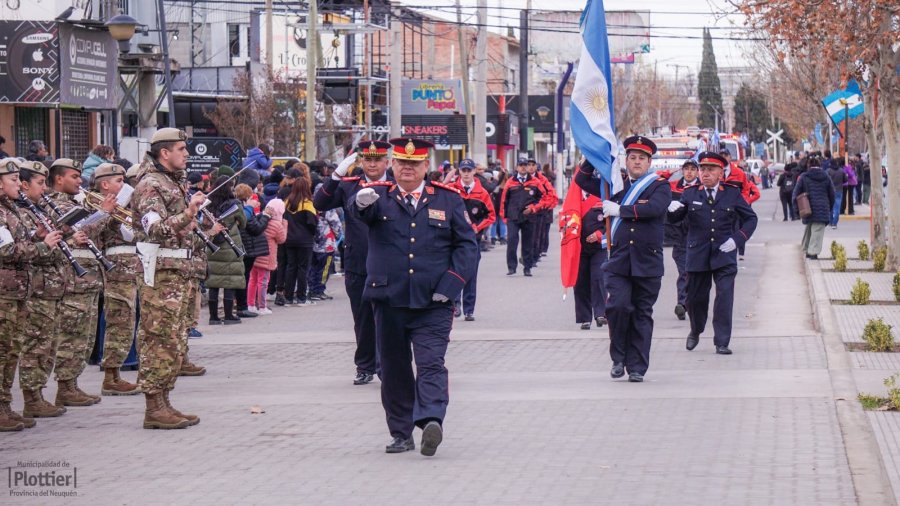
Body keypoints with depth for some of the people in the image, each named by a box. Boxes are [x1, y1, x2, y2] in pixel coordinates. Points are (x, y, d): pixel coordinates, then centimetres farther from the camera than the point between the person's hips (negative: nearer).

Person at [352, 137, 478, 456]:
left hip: (432, 303, -1)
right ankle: (401, 434, 16)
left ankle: (431, 420, -27)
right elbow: (362, 212, -17)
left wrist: (450, 283, -6)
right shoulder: (380, 197, 6)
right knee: (394, 369, 8)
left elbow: (467, 245, 7)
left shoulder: (447, 199, 8)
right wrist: (362, 202, -43)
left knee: (431, 364, -14)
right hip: (389, 300, 1)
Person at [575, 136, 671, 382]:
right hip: (619, 260, 2)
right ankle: (619, 358, 3)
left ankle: (636, 367, 9)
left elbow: (653, 208, -17)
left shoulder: (660, 186, 3)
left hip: (648, 262, -1)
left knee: (642, 315, 3)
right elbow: (582, 180, 18)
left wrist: (619, 210, -13)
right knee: (618, 306, -15)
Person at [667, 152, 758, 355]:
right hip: (697, 255, 1)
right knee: (695, 297, 10)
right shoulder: (690, 194, 3)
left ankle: (722, 342, -4)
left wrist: (737, 239, -7)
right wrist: (673, 210, -22)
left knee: (725, 296, -10)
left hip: (724, 254, -1)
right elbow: (675, 219, 2)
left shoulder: (733, 194, 2)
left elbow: (751, 219, 8)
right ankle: (695, 332, 38)